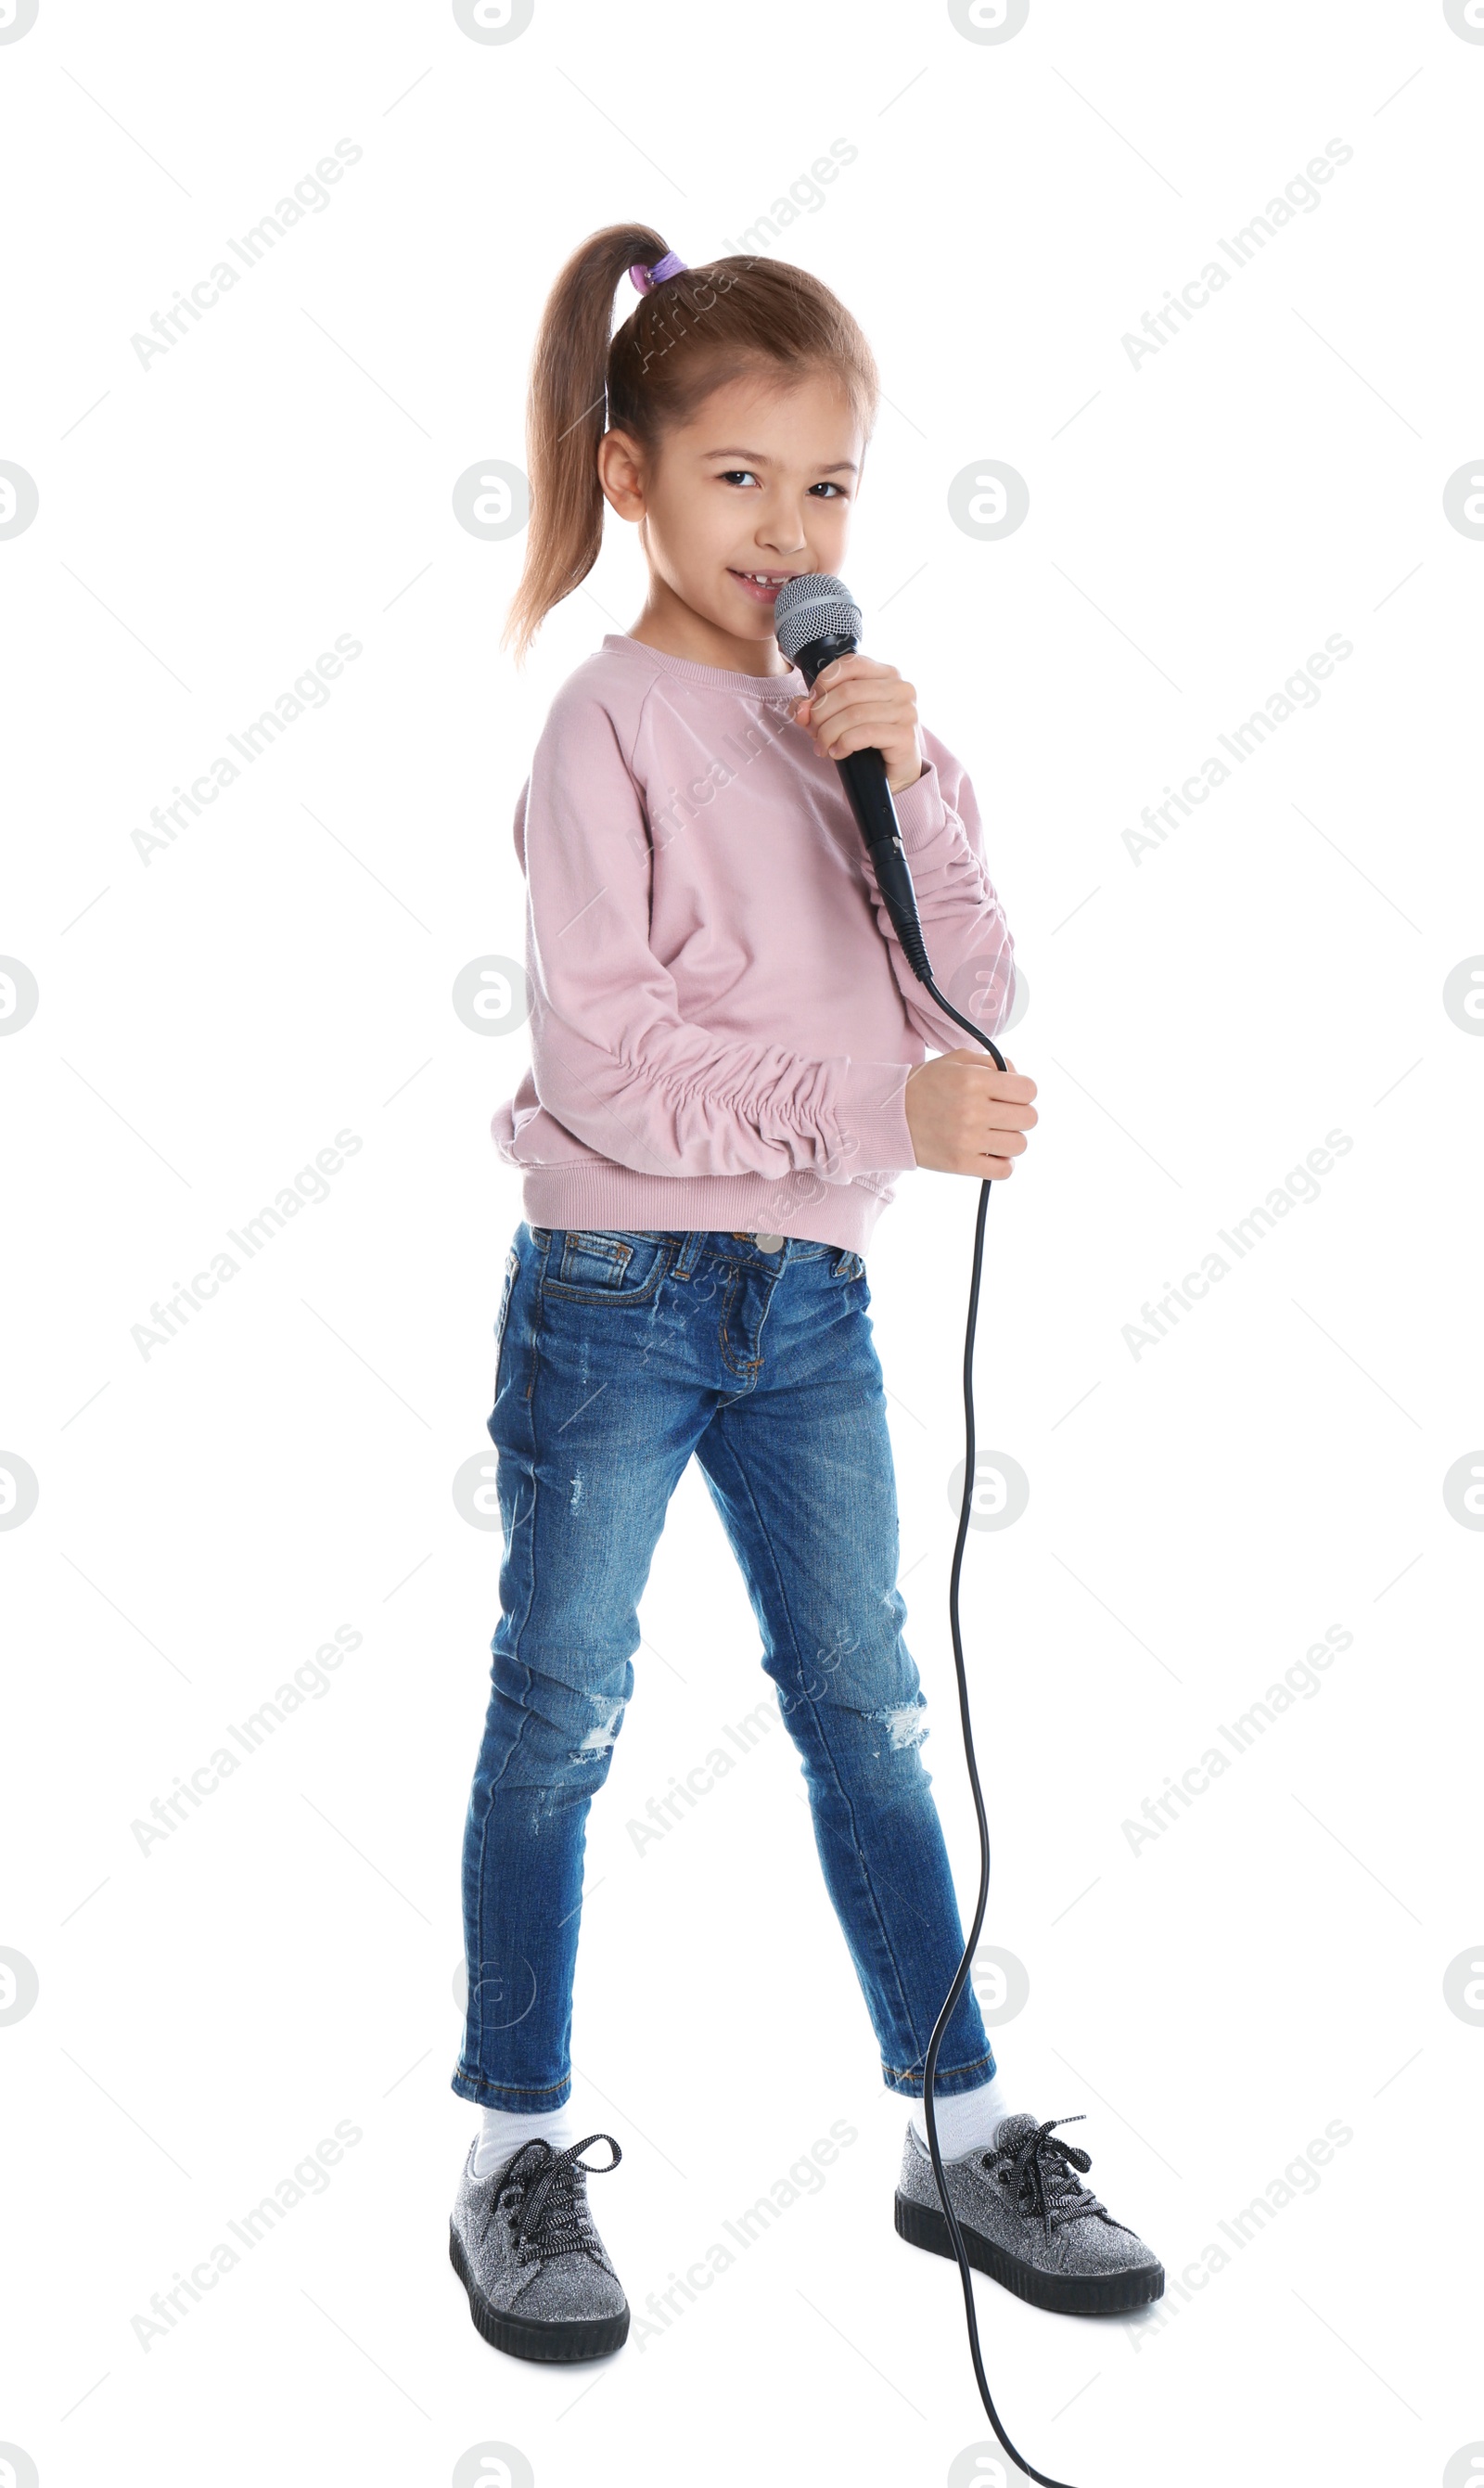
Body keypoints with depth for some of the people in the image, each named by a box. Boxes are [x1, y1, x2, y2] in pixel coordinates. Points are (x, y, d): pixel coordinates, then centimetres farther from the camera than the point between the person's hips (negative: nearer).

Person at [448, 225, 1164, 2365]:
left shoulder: (852, 716, 8)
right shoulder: (615, 723, -10)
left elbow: (972, 996, 2)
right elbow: (613, 1060, -18)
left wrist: (911, 781, -11)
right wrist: (884, 1112, -20)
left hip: (809, 1298, 6)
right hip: (614, 1289, -5)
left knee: (871, 1709, 12)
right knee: (561, 1718, 6)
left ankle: (964, 2132, 23)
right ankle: (520, 2151, 20)